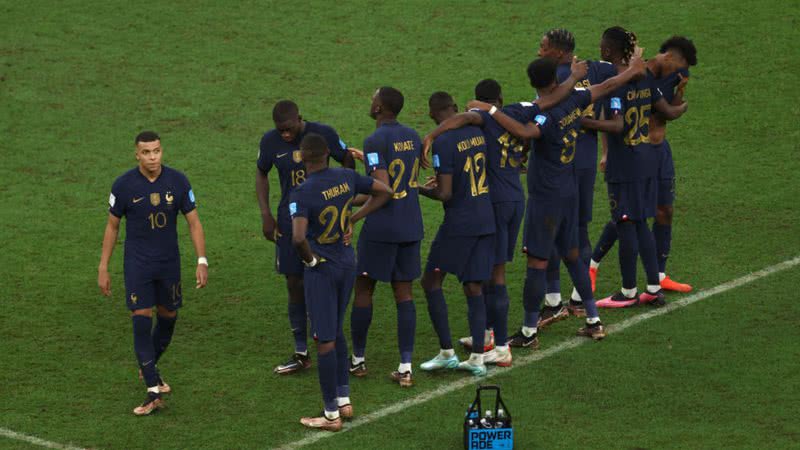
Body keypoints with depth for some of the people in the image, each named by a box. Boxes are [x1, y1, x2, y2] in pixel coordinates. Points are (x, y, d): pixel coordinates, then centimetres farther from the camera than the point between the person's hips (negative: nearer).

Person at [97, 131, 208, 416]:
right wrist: (103, 268, 1)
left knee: (168, 317, 13)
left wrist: (202, 261, -6)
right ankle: (154, 393, -10)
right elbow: (112, 226, 1)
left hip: (169, 263, 3)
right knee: (141, 320, -10)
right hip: (137, 264, -2)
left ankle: (150, 368, 39)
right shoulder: (124, 185, -9)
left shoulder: (177, 181, -6)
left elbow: (193, 222, 1)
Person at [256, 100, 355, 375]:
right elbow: (261, 174, 11)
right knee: (295, 286, 5)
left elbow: (347, 161, 3)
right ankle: (301, 354, 14)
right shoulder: (270, 141, -5)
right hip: (289, 220, 2)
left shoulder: (323, 134, -11)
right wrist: (265, 215, 3)